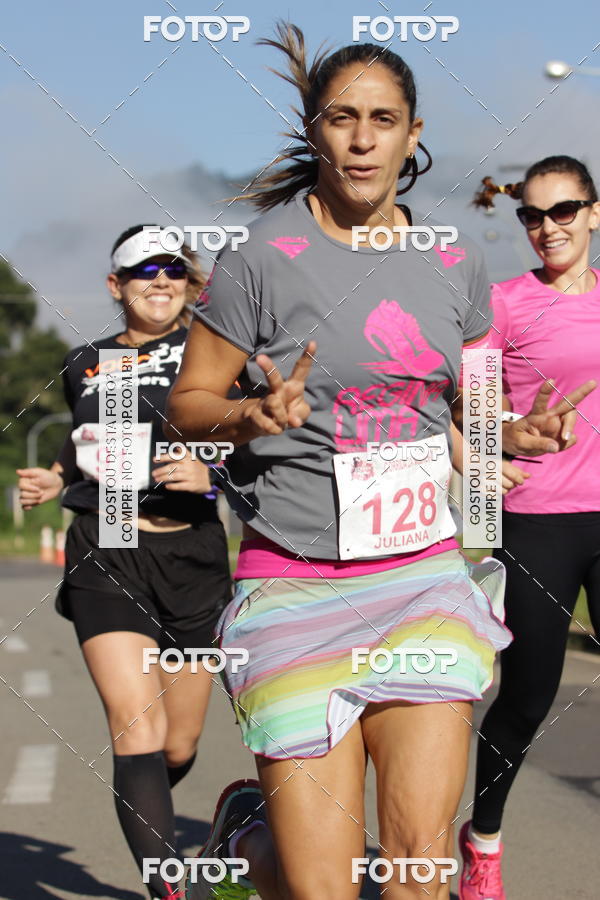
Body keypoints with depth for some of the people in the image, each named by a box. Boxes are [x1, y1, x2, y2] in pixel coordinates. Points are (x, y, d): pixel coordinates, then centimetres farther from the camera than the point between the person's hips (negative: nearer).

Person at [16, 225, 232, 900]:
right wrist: (52, 481, 9)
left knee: (179, 745, 9)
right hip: (104, 553, 1)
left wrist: (211, 474, -19)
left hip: (191, 553, 0)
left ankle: (141, 815, 43)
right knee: (137, 726, -16)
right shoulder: (85, 364, 12)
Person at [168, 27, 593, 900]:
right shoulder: (262, 258, -5)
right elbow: (186, 403, 0)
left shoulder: (455, 263, 8)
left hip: (426, 575, 3)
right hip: (296, 582, -3)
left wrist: (513, 436, -2)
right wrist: (254, 416, -21)